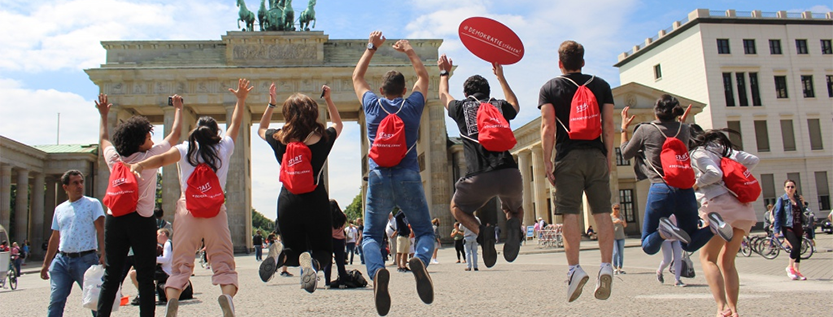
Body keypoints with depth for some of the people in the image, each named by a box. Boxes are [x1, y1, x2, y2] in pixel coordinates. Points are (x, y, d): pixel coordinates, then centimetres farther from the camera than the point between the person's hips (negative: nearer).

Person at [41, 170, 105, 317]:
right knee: (55, 301, 2)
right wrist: (46, 264, 19)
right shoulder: (59, 209, 15)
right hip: (61, 260, 5)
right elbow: (54, 238, 20)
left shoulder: (93, 204, 1)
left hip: (85, 259, -4)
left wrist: (103, 254, -20)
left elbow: (100, 231, -7)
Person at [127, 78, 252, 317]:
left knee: (181, 261, 4)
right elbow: (235, 124, 28)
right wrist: (241, 99, 37)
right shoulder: (224, 147, 13)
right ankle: (227, 293, -24)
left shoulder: (185, 149, 9)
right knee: (223, 259, 2)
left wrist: (140, 165, -19)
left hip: (187, 208, 0)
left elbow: (162, 158, -9)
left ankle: (172, 297, -17)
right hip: (216, 209, 0)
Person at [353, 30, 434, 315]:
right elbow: (423, 76, 27)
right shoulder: (412, 105, 7)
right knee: (425, 232, 11)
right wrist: (409, 51, 37)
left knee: (371, 236, 9)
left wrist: (372, 47, 34)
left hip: (378, 179, 1)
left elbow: (356, 77, 27)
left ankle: (377, 270, -25)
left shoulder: (372, 105, 8)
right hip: (409, 179, 0)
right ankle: (420, 260, -25)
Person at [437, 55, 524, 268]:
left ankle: (481, 232, -4)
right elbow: (515, 105, 45)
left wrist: (445, 73, 57)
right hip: (510, 174, 2)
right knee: (515, 210, 32)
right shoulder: (500, 106, 17)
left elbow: (443, 96, 40)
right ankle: (514, 224, -6)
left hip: (480, 178, -2)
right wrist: (500, 76, 54)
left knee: (457, 207, 27)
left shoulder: (462, 107, 15)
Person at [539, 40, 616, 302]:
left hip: (569, 156, -2)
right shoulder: (601, 85, 13)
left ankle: (574, 268, -10)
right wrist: (608, 159, 12)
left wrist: (547, 161, -2)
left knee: (570, 213, -4)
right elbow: (608, 126, 8)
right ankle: (606, 266, -8)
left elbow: (548, 127, -3)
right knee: (602, 212, 1)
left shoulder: (550, 88, 7)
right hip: (597, 155, 2)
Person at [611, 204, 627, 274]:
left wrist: (623, 222, -13)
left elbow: (625, 226, 11)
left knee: (621, 253, 1)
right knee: (615, 252, -14)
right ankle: (615, 268, -6)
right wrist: (615, 222, -30)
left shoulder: (621, 215, 12)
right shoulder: (610, 216, 0)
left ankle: (619, 268, 5)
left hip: (621, 237, 4)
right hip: (613, 237, -4)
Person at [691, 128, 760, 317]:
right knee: (727, 262, 13)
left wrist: (695, 185, 0)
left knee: (707, 258, -2)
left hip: (720, 206, -7)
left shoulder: (698, 153, 0)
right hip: (742, 208, 7)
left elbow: (715, 174, -14)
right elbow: (753, 160, 16)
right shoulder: (725, 149, 22)